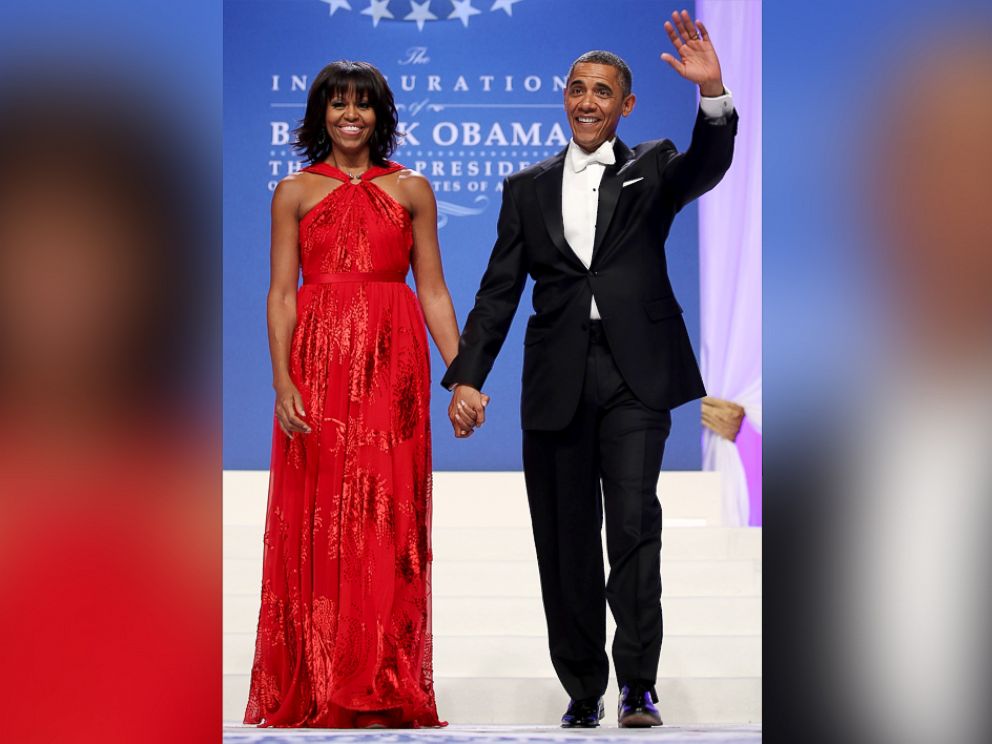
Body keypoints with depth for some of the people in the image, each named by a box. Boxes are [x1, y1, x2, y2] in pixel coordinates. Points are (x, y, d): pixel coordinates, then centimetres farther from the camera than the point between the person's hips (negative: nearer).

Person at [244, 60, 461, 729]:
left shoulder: (411, 190, 10)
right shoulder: (295, 192, 9)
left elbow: (433, 291, 8)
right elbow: (282, 293, 3)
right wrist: (282, 380, -9)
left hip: (391, 369, 0)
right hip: (318, 362, 0)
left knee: (387, 517, -2)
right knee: (318, 518, -2)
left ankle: (385, 688, 4)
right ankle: (317, 690, 5)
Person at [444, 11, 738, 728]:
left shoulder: (650, 170, 9)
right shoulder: (529, 188, 14)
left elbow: (708, 165, -13)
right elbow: (499, 291, 11)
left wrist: (713, 92, -32)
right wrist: (467, 376, 0)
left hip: (634, 377, -3)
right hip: (557, 384, 3)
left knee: (634, 522, -14)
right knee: (566, 542, 6)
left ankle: (639, 685, -9)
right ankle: (583, 691, 15)